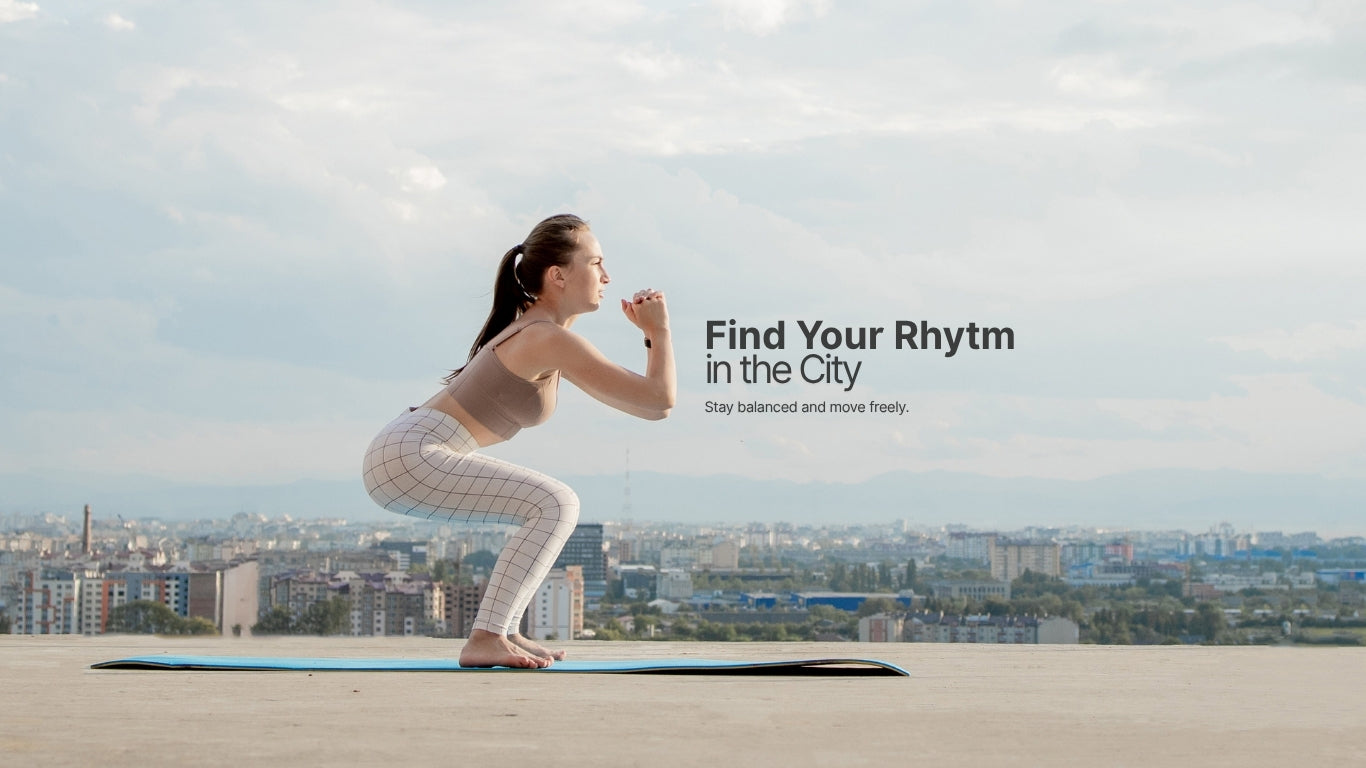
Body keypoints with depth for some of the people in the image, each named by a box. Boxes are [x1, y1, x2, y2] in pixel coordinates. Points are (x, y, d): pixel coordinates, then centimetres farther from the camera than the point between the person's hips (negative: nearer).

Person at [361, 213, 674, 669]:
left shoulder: (535, 328, 16)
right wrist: (659, 331, -2)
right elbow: (659, 401, -15)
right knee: (553, 506, -17)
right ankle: (484, 639, -16)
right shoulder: (550, 340, -14)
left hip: (409, 455, 10)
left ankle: (503, 630, 12)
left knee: (555, 507, 15)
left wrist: (648, 334, 18)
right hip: (408, 457, -10)